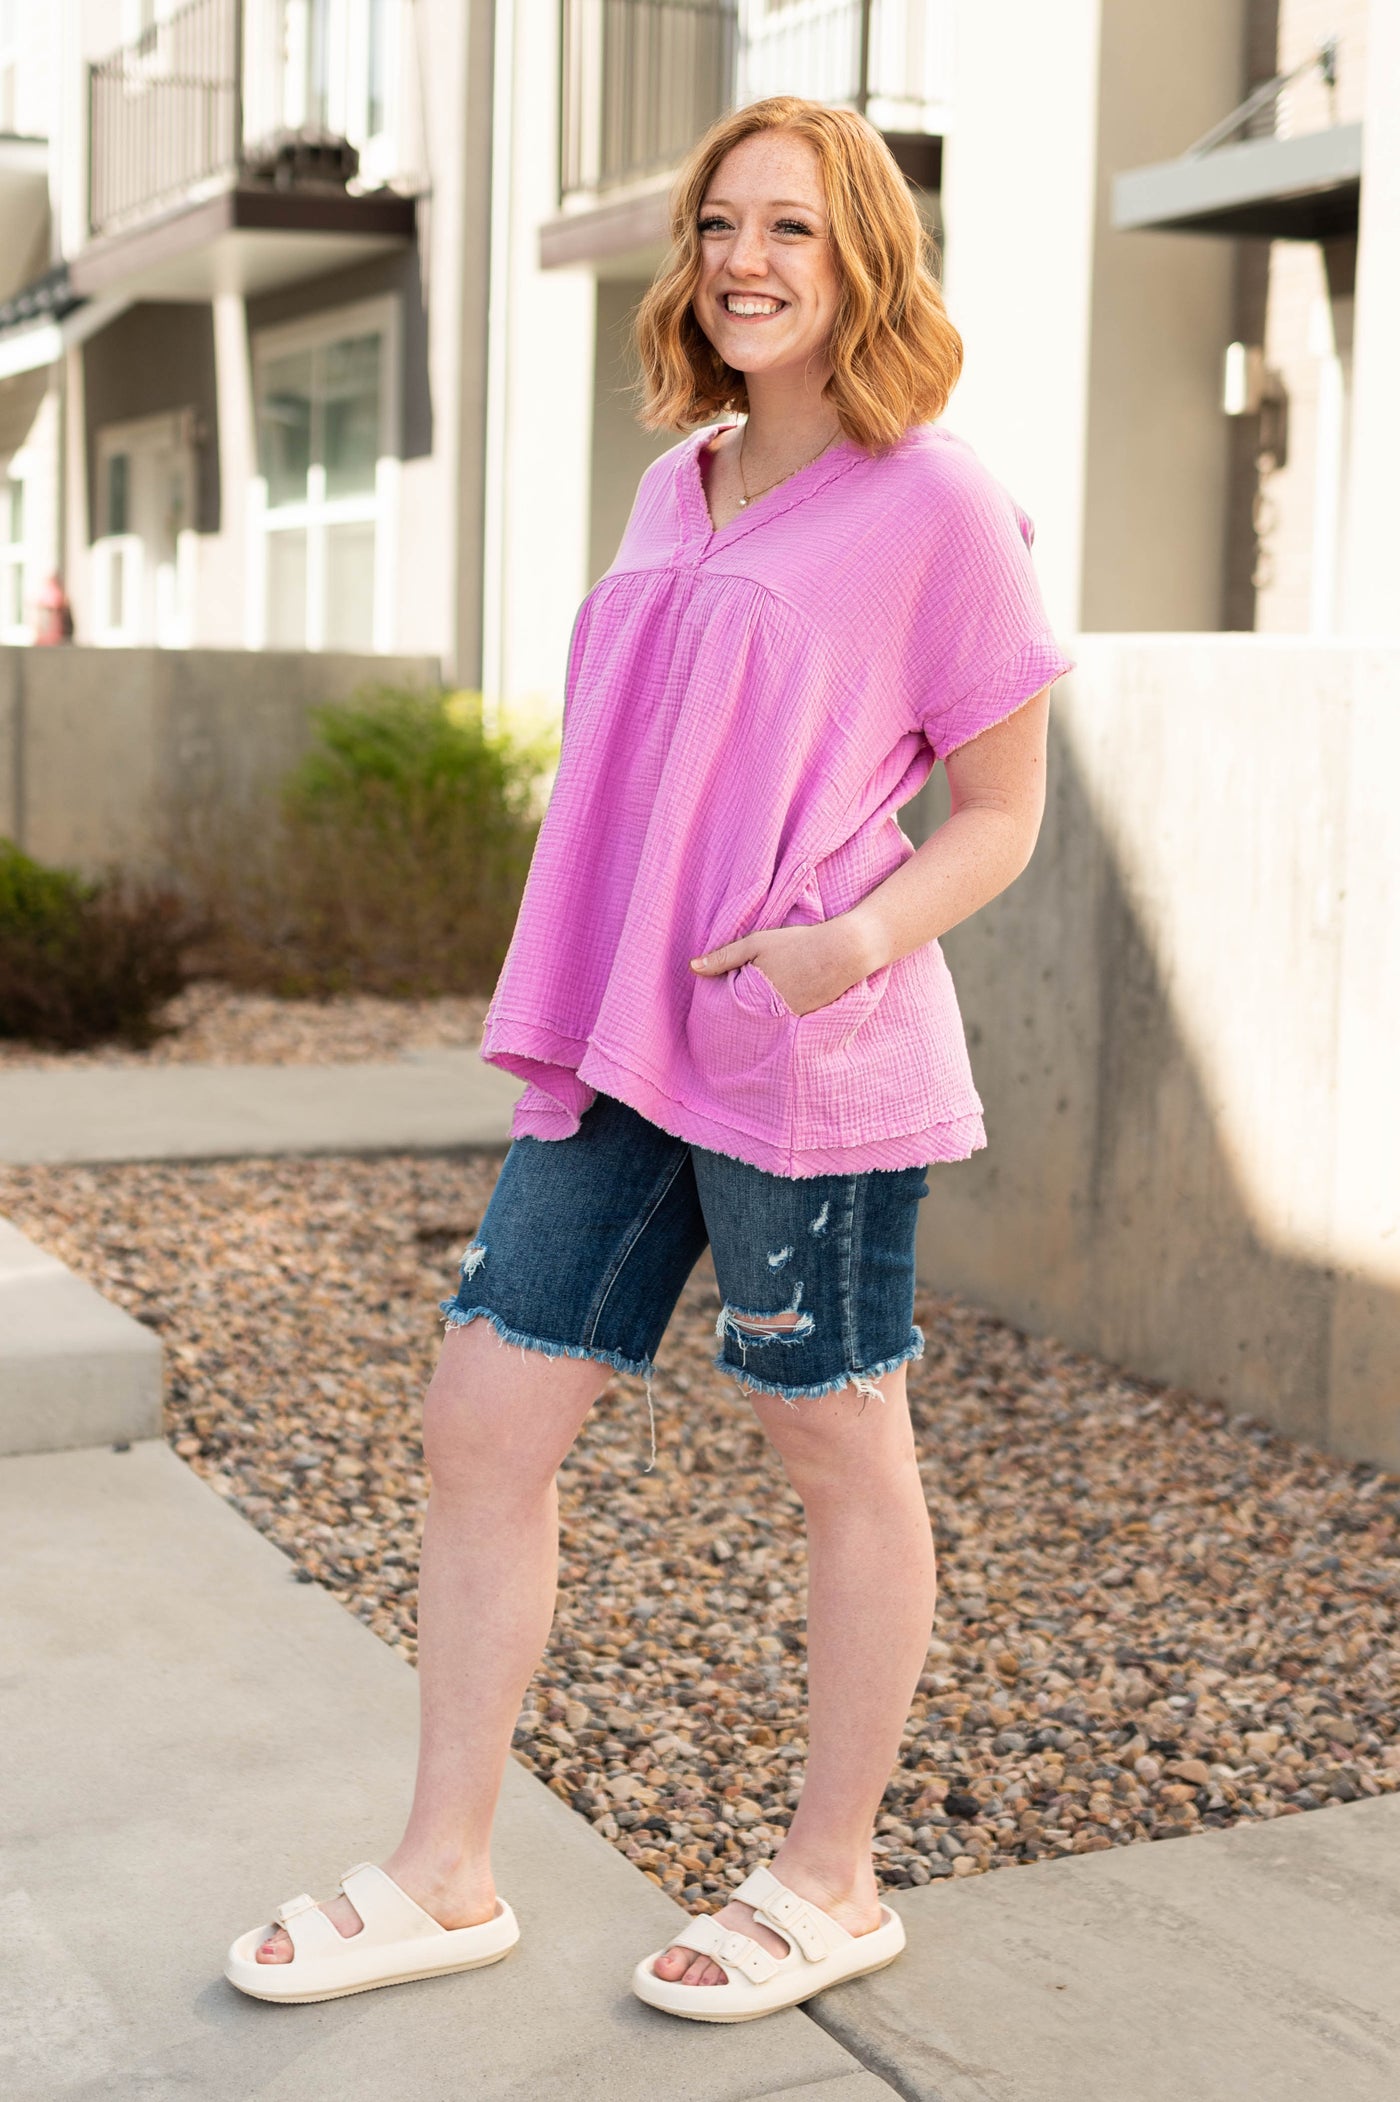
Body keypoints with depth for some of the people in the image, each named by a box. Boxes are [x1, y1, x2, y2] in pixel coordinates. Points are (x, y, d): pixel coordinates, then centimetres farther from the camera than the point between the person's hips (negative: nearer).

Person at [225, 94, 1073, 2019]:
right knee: (481, 1423, 6)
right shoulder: (679, 488, 15)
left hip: (810, 1066, -7)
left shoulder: (937, 503, -6)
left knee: (841, 1455, 7)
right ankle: (446, 1878, 20)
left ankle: (830, 1882, 26)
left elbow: (999, 814, -4)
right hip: (617, 1055, 7)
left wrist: (859, 940, -22)